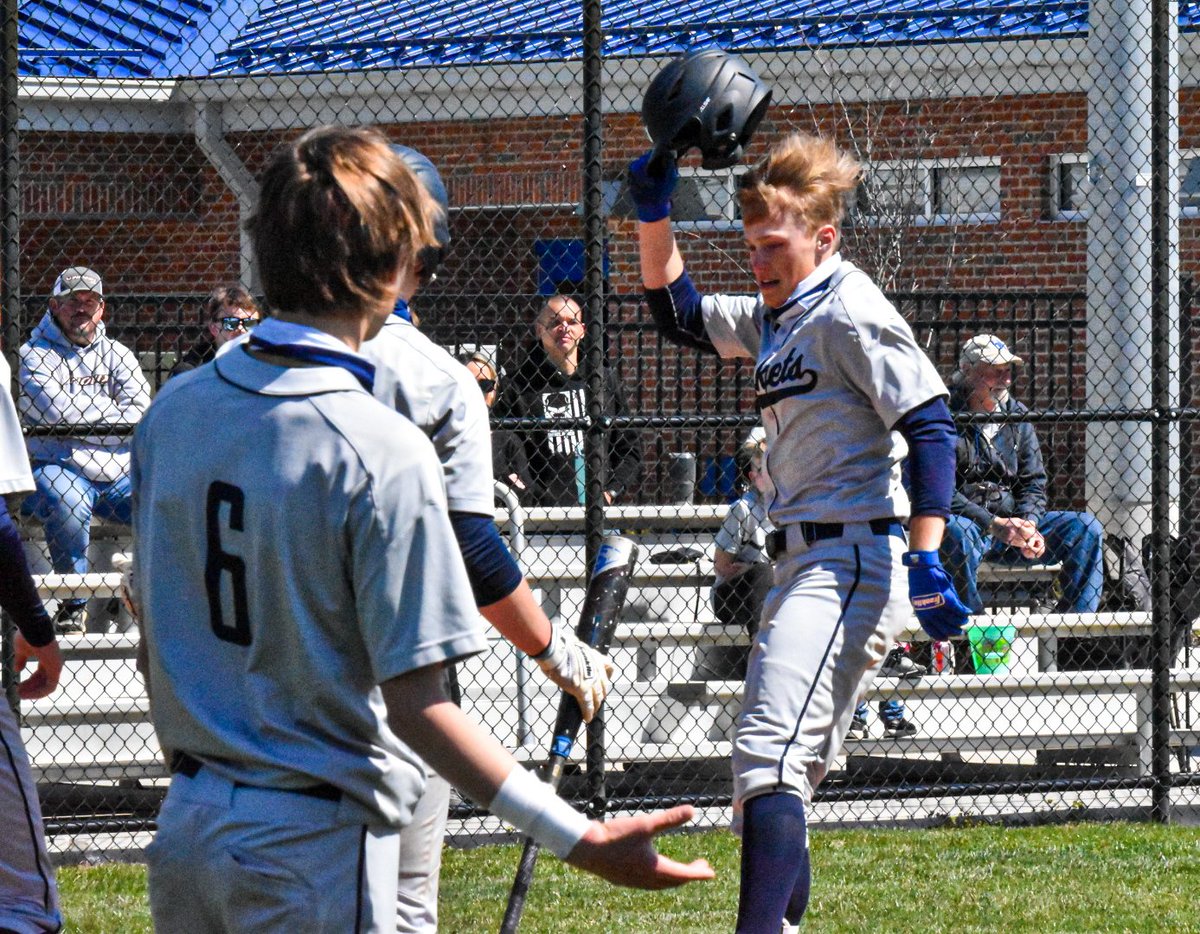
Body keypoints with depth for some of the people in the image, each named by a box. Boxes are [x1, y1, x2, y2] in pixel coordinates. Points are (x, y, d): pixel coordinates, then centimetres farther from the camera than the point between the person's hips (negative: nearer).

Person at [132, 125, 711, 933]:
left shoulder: (175, 409, 2)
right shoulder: (384, 452, -18)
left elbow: (153, 642, 11)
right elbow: (413, 704, -20)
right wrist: (579, 840, -20)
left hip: (188, 817, 6)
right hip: (311, 849, -6)